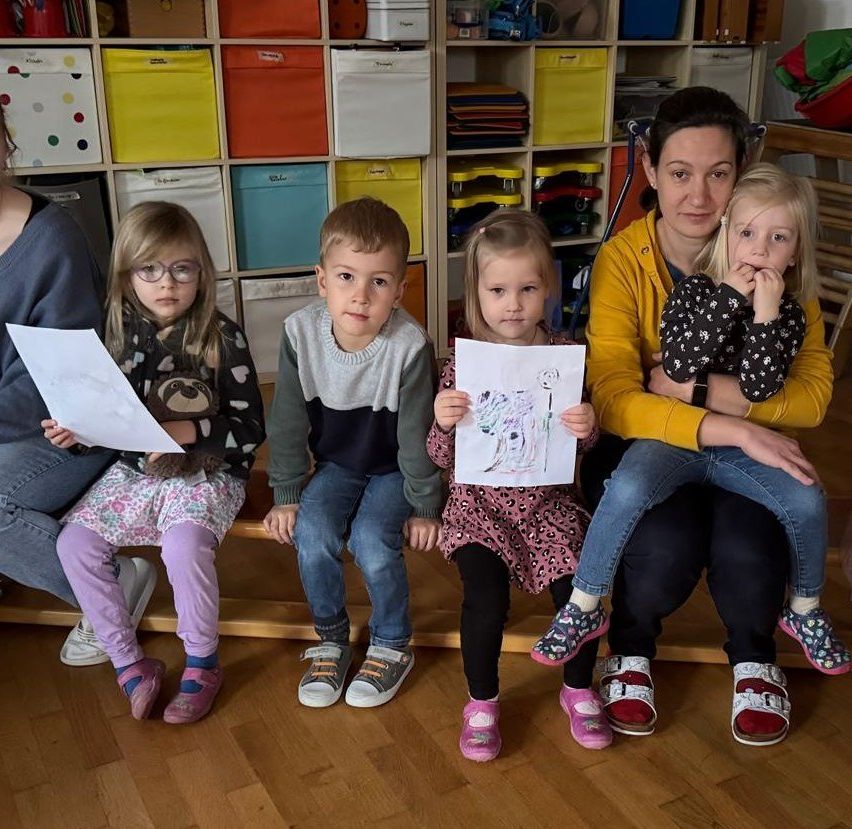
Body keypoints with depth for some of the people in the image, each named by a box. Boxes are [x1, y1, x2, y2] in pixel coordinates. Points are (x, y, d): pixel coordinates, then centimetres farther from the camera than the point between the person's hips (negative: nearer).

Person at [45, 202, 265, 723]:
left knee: (184, 544, -31)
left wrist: (187, 432, -24)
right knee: (74, 543, -12)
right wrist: (73, 432, -6)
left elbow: (250, 428, -12)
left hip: (208, 472, -5)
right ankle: (129, 663, 3)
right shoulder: (119, 336, 3)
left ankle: (202, 665, -6)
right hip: (135, 471, 5)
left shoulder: (223, 338, -10)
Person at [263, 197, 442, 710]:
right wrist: (286, 495, -5)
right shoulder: (301, 333, -18)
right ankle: (332, 640, 6)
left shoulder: (410, 346, -27)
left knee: (372, 542, -24)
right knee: (311, 535, -20)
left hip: (394, 469, -3)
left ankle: (393, 646, 4)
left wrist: (424, 507, -10)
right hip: (335, 464, 3)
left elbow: (416, 433, -17)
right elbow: (288, 422, -7)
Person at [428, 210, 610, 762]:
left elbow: (585, 445, 4)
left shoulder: (564, 355, -4)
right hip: (480, 503, -1)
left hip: (548, 501, 2)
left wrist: (588, 428, -20)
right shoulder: (462, 365, -7)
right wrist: (443, 424, -28)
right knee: (486, 599, -19)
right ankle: (482, 701, 10)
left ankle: (579, 689, 19)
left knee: (580, 591, -13)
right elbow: (442, 460, -6)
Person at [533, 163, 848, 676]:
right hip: (672, 437, -2)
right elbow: (680, 368, -21)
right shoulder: (694, 291, -5)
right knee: (628, 487, -31)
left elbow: (757, 389, -14)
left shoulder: (789, 313, 0)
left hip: (741, 450, 3)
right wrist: (729, 297, -22)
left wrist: (766, 313, -21)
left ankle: (806, 609, 10)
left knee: (807, 500, -20)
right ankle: (583, 608, -13)